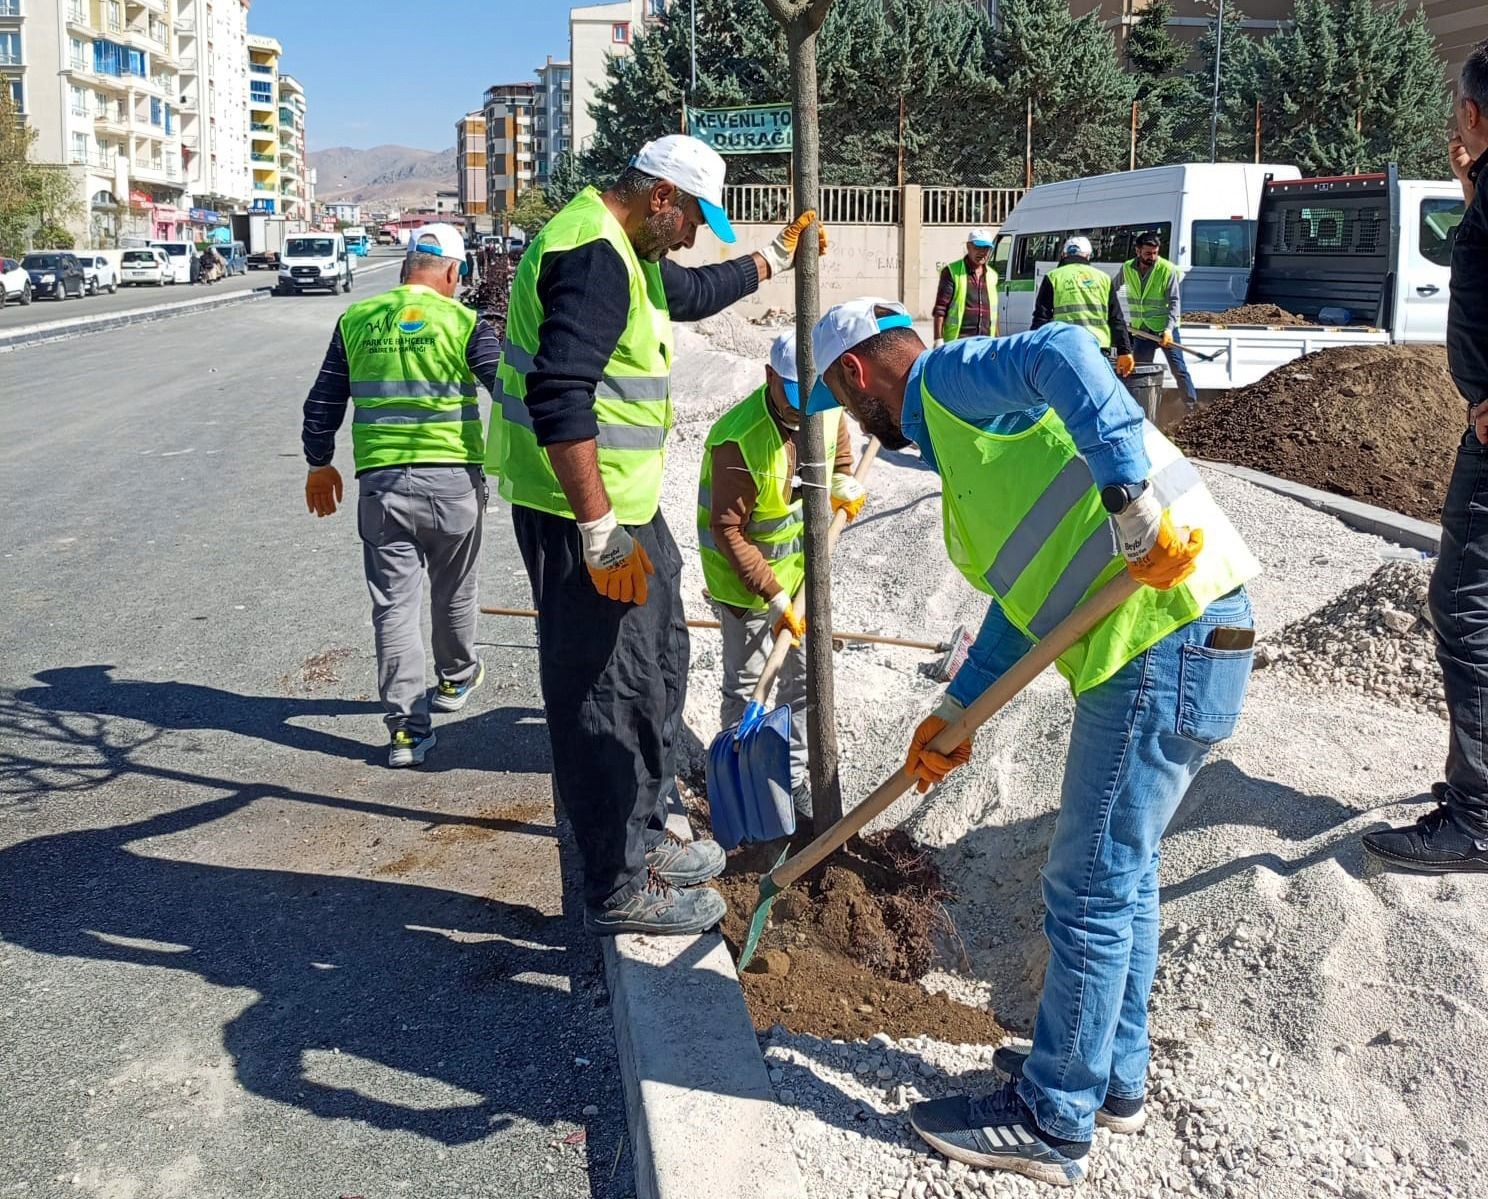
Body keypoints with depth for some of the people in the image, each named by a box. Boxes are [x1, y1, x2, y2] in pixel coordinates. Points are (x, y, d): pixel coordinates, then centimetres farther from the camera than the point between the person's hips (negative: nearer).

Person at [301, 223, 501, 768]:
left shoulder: (356, 321, 6)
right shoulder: (464, 323, -4)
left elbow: (322, 403, 12)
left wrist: (320, 463, 25)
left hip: (381, 482, 1)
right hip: (453, 480, -1)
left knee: (394, 602, 4)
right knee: (453, 594, 20)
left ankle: (406, 728, 2)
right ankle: (455, 681, 41)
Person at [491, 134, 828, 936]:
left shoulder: (624, 252, 15)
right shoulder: (593, 255, -20)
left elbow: (692, 293, 36)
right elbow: (559, 399, -29)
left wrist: (776, 256, 41)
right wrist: (601, 534, -28)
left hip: (625, 506, 11)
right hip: (583, 513, -11)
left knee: (659, 663, 21)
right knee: (605, 694, -2)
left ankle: (641, 838, 36)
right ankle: (618, 890, 11)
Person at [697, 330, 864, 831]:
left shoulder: (827, 412, -10)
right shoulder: (737, 439, -30)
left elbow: (840, 458, 15)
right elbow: (728, 533, -25)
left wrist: (844, 485, -8)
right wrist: (774, 597, -25)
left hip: (801, 569, 7)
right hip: (744, 578, -6)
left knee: (805, 680, 13)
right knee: (746, 687, 4)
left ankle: (794, 781, 27)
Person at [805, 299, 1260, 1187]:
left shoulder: (951, 376, -4)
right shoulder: (962, 424, 25)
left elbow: (1065, 352, -26)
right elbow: (1028, 593, 24)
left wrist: (1131, 497, -33)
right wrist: (957, 714, 22)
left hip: (1165, 638, -10)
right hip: (1172, 641, 10)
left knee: (1090, 889, 0)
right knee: (1122, 873, 20)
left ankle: (1054, 1122, 15)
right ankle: (1114, 1077, 36)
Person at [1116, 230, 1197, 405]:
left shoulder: (1168, 269, -12)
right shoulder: (1127, 268, -1)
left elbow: (1174, 302, -15)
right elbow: (1112, 289, 17)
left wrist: (1169, 329, -25)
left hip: (1164, 328, -4)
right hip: (1141, 330, 4)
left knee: (1179, 369, -5)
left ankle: (1193, 405, -1)